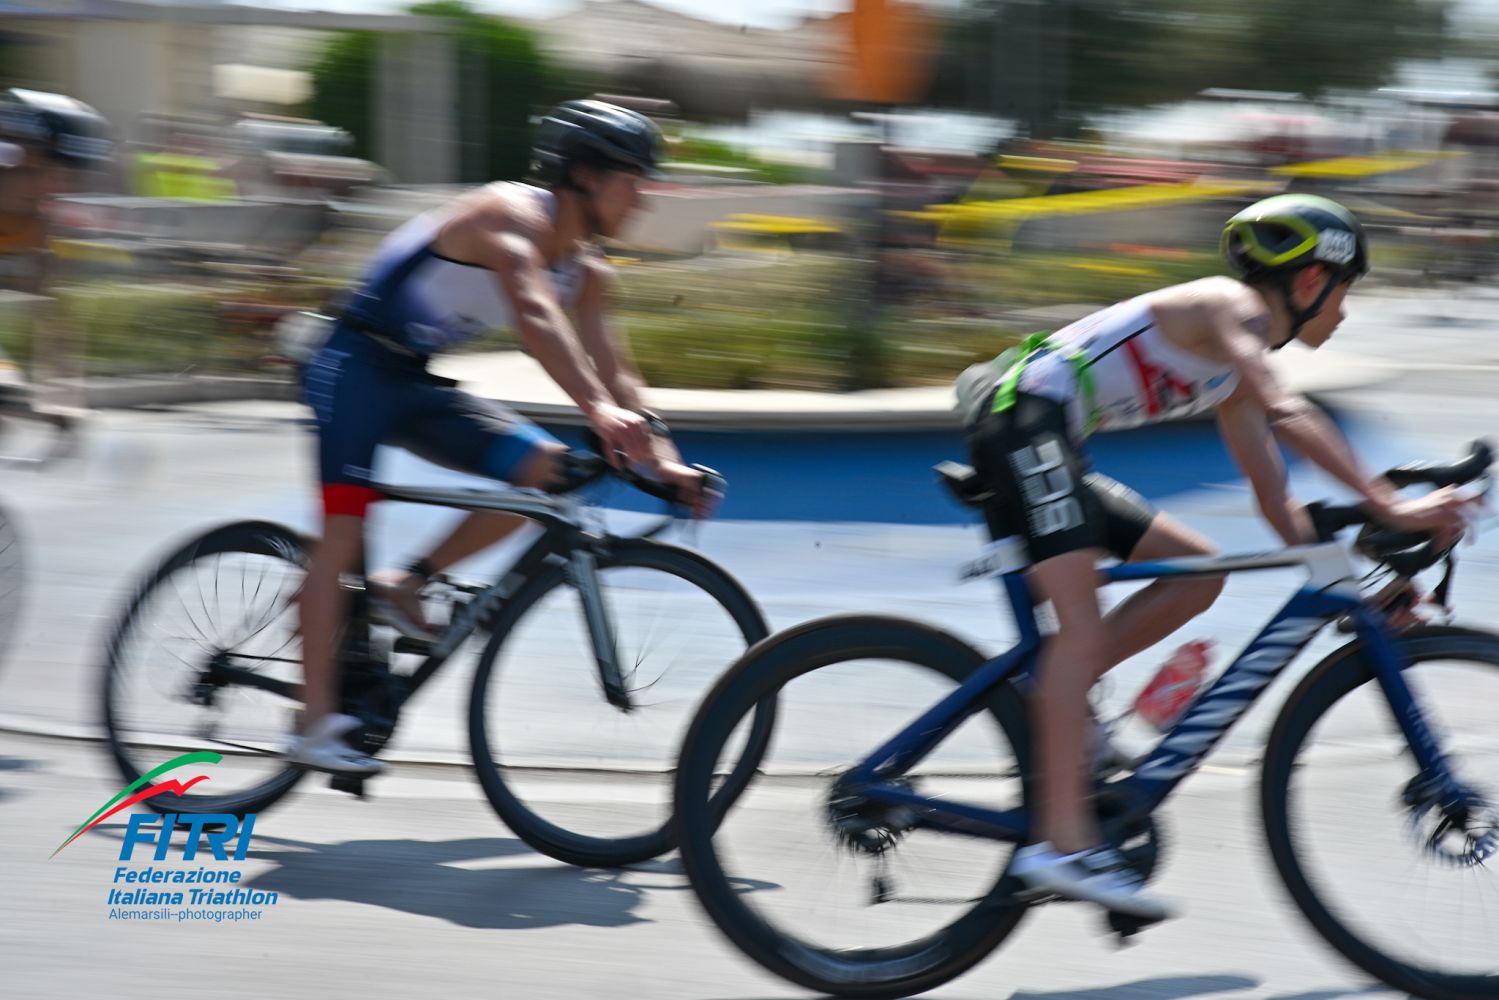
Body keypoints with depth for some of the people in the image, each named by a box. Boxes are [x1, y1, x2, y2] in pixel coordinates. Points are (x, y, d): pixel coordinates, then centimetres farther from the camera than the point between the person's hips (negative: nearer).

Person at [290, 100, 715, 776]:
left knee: (542, 466, -9)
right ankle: (316, 726, -12)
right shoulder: (512, 214, -22)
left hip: (416, 383, 8)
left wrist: (661, 459, -11)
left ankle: (407, 584, 0)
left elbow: (613, 370, 2)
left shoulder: (585, 271, 5)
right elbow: (534, 315, -39)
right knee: (344, 531, -13)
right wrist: (597, 409, -51)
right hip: (356, 366, -8)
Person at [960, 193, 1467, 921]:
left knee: (1199, 571, 8)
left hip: (1049, 451, 10)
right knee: (1082, 620, -21)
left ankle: (1048, 702, 2)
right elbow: (1287, 415, -27)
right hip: (1025, 422, -10)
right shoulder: (1232, 311, -8)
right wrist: (1389, 507, -31)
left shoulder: (1237, 367, 20)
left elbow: (1273, 497, 21)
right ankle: (1064, 840, -29)